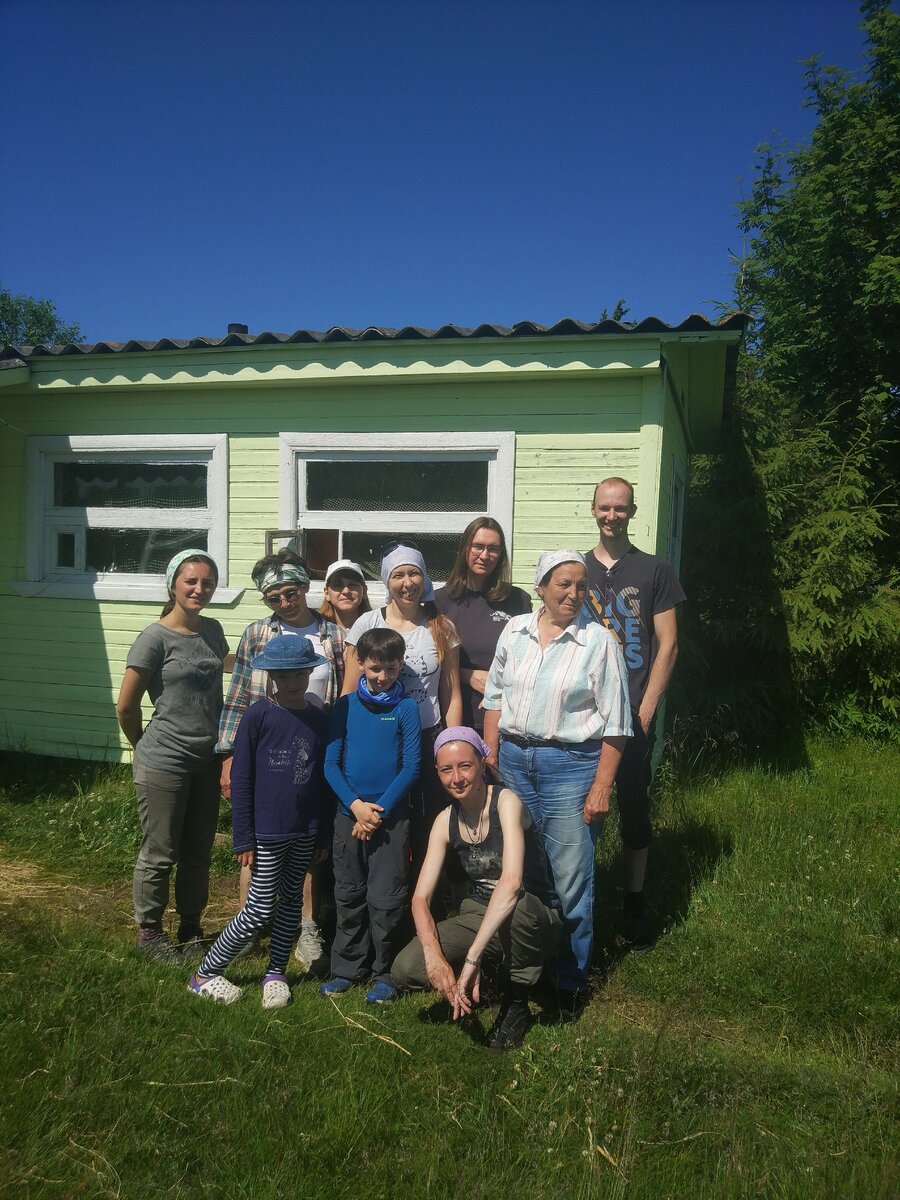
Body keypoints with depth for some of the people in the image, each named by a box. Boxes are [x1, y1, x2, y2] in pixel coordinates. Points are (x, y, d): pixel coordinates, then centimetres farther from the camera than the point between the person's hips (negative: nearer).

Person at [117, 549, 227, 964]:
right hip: (165, 766, -6)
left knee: (198, 853, 16)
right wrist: (147, 746, 6)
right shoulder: (155, 637, -13)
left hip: (207, 762, 6)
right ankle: (148, 933, 27)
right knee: (159, 855, 7)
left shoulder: (212, 630, 5)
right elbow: (126, 705, -8)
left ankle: (191, 930, 33)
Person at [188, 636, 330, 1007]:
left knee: (291, 900, 14)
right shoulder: (258, 716, -11)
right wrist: (243, 838, -9)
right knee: (260, 909, 1)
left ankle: (276, 973, 31)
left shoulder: (319, 720, 3)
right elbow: (240, 779, -9)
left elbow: (322, 780, 8)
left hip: (305, 831, 5)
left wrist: (322, 835, 9)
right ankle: (205, 975, 19)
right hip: (267, 831, -4)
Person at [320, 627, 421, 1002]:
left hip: (391, 816, -2)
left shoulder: (406, 708, -3)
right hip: (349, 813, 2)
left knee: (386, 899, 2)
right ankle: (347, 968, 26)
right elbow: (331, 763, 1)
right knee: (349, 895, 11)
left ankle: (384, 973, 18)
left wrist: (379, 810, -11)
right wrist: (355, 805, -11)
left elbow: (411, 767, -5)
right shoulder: (345, 706, 3)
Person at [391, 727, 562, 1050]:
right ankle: (494, 973, 11)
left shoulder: (506, 801, -20)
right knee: (405, 968, -17)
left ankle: (517, 1002, -10)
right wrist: (434, 955, -27)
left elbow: (511, 882, -35)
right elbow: (421, 897, -8)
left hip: (536, 923, -4)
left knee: (515, 905, -40)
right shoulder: (445, 821, -3)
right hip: (481, 917, 5)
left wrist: (472, 958, -38)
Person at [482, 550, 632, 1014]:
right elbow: (495, 698, 12)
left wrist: (601, 787, -10)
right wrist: (489, 760, 6)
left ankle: (571, 979, 20)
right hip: (514, 759, 4)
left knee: (569, 880, 1)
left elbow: (614, 723, -6)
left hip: (571, 764, -4)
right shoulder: (515, 631, 5)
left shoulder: (599, 641, -7)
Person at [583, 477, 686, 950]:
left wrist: (645, 709, -7)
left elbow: (668, 645, 0)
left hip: (633, 715, -2)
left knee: (633, 809, 6)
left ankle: (634, 906, 20)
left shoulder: (654, 570, 3)